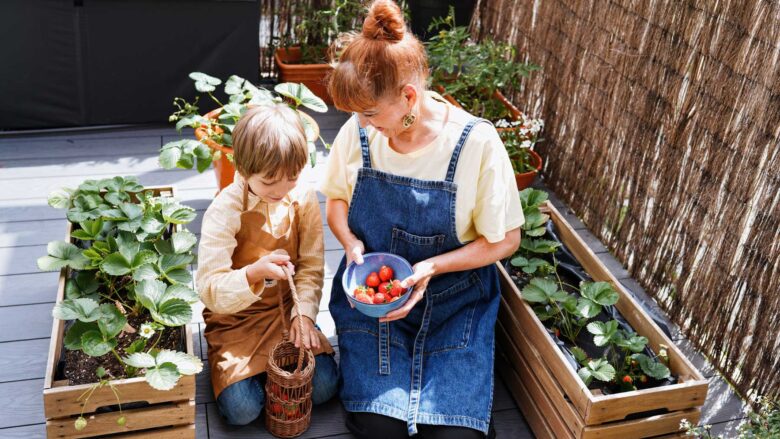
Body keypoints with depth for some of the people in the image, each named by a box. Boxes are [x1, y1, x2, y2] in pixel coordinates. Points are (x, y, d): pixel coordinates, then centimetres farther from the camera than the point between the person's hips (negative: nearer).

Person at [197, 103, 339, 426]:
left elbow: (312, 266, -1)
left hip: (286, 311, 3)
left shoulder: (303, 199, -8)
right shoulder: (224, 211, -20)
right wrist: (253, 274, -42)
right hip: (234, 319, -3)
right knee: (241, 408, -18)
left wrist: (304, 313, -15)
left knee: (324, 385, -13)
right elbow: (210, 290, -24)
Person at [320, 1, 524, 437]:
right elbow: (337, 198, 9)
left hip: (453, 298, -1)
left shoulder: (477, 143, -19)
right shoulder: (358, 131, -10)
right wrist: (351, 242, -12)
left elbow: (505, 240, -9)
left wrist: (433, 267, -22)